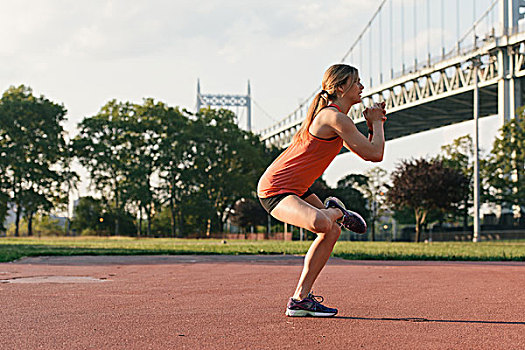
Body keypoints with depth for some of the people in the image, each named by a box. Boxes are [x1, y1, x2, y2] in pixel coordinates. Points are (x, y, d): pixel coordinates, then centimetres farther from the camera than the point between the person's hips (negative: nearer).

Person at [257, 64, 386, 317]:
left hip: (296, 189, 11)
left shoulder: (331, 115, 14)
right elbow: (375, 154, -18)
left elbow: (366, 152, 23)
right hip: (275, 189, -11)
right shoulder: (335, 118, -19)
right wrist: (377, 122, -4)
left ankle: (300, 299, 16)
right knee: (320, 223, -38)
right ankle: (335, 211, 1)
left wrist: (373, 125, 8)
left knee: (332, 231, 15)